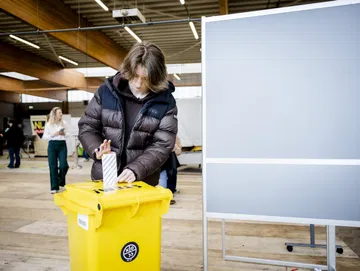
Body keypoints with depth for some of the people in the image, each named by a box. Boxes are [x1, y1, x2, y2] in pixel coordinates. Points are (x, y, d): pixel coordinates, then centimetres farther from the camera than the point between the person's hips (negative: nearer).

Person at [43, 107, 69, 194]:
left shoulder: (64, 123, 5)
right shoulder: (48, 124, 1)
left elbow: (67, 134, 13)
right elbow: (44, 136, 3)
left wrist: (64, 134, -8)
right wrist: (53, 135, -12)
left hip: (62, 145, 1)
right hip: (52, 145, -1)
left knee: (63, 165, -8)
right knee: (53, 166, 2)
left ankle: (61, 182, 21)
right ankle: (54, 187, 10)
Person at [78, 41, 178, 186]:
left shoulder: (165, 102, -6)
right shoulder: (107, 90, -3)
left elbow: (162, 145, -10)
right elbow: (87, 126, 4)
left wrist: (136, 170, -23)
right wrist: (97, 150, -15)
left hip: (143, 182, -1)